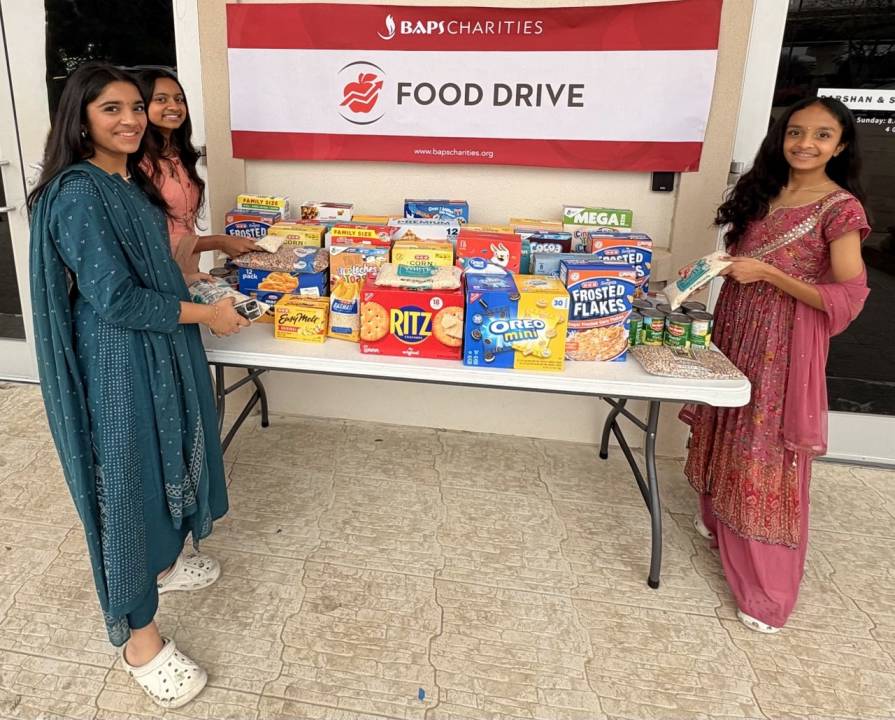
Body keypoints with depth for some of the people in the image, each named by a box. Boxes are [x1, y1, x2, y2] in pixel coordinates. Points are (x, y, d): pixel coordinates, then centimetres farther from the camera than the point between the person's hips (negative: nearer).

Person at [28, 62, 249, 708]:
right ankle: (139, 635, 18)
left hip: (162, 350, 9)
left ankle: (163, 561, 46)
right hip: (117, 360, -9)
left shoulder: (133, 181, 8)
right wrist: (204, 314, -16)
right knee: (126, 480, 2)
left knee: (166, 460, 22)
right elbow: (114, 298, -24)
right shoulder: (77, 193, -20)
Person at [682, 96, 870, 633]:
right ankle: (718, 518, 42)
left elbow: (848, 299, -17)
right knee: (731, 435, 18)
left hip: (784, 346, -6)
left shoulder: (840, 207, -12)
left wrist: (766, 273, -21)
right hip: (737, 331, 7)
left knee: (767, 455, -1)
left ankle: (767, 590, 12)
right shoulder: (763, 192, 9)